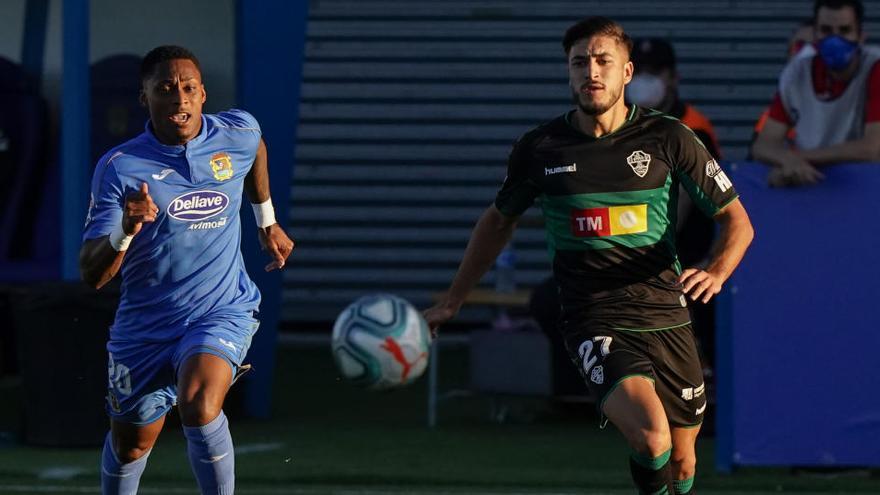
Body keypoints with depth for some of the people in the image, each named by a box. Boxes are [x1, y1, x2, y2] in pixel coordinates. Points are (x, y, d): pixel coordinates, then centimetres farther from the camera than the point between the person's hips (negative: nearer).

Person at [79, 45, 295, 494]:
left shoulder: (239, 134, -6)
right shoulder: (119, 168, -15)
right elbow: (91, 275, -20)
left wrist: (267, 223, 29)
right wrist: (124, 233, -39)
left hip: (223, 310, -1)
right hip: (145, 324, 1)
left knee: (199, 409, -31)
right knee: (132, 444, 17)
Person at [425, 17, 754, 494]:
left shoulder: (667, 138, 0)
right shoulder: (539, 148, 2)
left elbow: (736, 221, 6)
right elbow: (498, 221, 21)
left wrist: (715, 273, -14)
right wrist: (451, 303, 22)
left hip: (667, 319, 2)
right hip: (594, 324, -2)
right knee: (651, 438, -29)